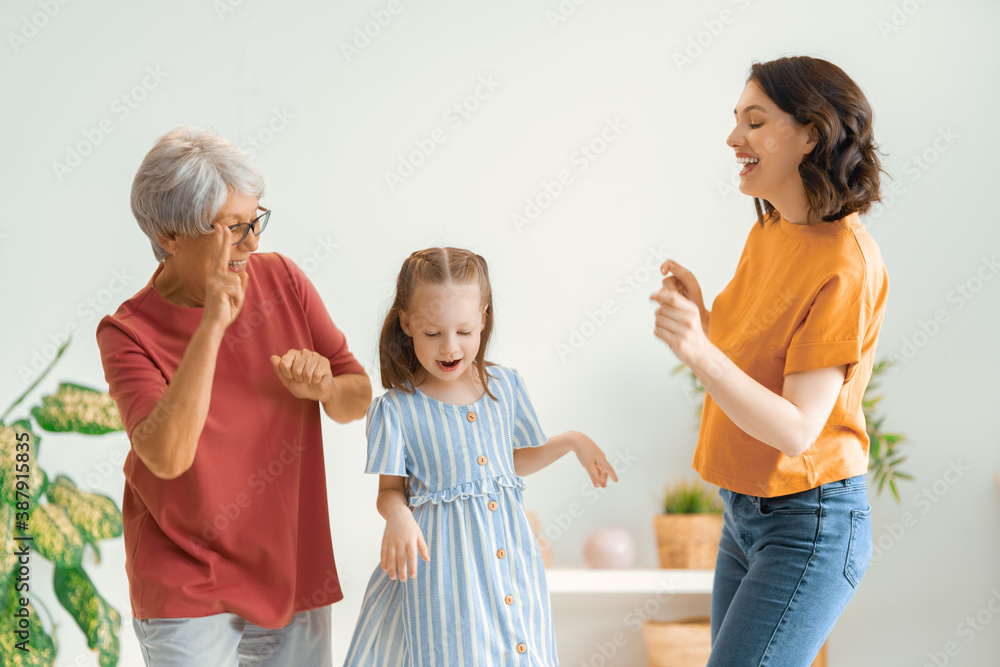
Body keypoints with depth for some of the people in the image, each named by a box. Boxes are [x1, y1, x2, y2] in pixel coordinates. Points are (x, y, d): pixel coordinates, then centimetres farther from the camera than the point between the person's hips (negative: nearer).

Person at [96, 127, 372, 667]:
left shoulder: (282, 278, 0)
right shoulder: (129, 333, -13)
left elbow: (358, 400, 6)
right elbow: (168, 455, -29)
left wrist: (323, 386, -17)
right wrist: (212, 325, -31)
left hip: (295, 577, 4)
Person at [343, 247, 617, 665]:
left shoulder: (505, 387, 3)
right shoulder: (396, 410, -9)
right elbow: (390, 489, -5)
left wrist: (571, 442, 7)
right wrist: (397, 518, -25)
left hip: (509, 548, 4)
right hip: (441, 558, -4)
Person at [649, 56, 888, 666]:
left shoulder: (846, 263, -20)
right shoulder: (767, 233, 6)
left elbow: (796, 428, -25)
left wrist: (701, 354, -37)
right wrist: (702, 314, -3)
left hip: (810, 524, -9)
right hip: (745, 512, 9)